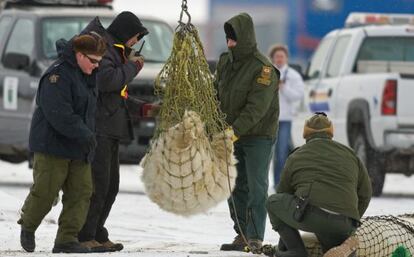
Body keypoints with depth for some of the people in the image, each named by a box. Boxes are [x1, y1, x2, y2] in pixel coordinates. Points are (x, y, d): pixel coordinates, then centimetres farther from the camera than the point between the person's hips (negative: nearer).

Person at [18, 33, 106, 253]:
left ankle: (67, 239, 2)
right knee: (45, 190, -3)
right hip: (53, 144, -9)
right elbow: (59, 114, -24)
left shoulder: (85, 76, 15)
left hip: (79, 148, 9)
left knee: (81, 192, 0)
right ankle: (28, 226, 22)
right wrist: (85, 135, -23)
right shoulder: (58, 75, -16)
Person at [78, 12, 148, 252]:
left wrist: (130, 65, 13)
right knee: (98, 184, -14)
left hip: (111, 127, 11)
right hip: (97, 127, -11)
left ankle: (97, 235, 18)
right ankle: (84, 237, -13)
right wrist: (131, 67, -10)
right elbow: (106, 80, -23)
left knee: (111, 186, 13)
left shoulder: (115, 48, 21)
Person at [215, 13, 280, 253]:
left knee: (256, 188, -8)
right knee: (236, 188, 9)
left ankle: (255, 238, -8)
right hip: (233, 136, 7)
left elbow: (257, 107, -23)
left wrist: (236, 130, -29)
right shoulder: (226, 62, 7)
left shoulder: (263, 68, -17)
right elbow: (217, 96, 12)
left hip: (259, 136, -7)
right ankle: (241, 235, 16)